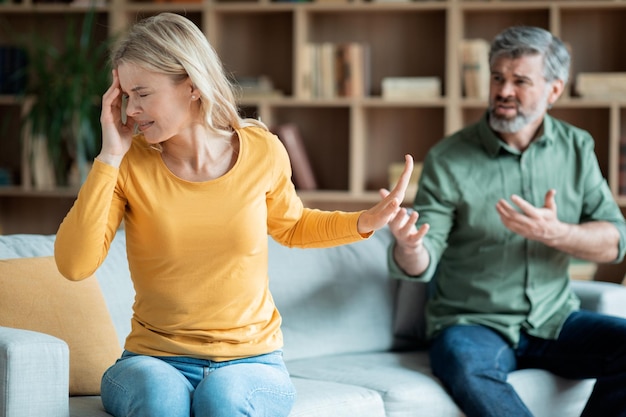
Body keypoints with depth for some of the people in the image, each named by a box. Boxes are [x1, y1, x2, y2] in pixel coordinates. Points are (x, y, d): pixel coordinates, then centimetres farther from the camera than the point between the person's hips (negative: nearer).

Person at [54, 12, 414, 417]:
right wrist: (109, 156, -16)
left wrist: (364, 222, 2)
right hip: (156, 359, 0)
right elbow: (74, 265, -16)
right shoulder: (129, 163, -5)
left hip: (250, 360, 0)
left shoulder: (262, 151, -1)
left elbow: (290, 226, 20)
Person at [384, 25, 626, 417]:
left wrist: (555, 233, -20)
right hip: (471, 324, -3)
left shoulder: (577, 148, 5)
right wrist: (408, 245, -35)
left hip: (555, 322, 4)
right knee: (467, 366, -37)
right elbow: (420, 267, -11)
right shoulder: (448, 160, -6)